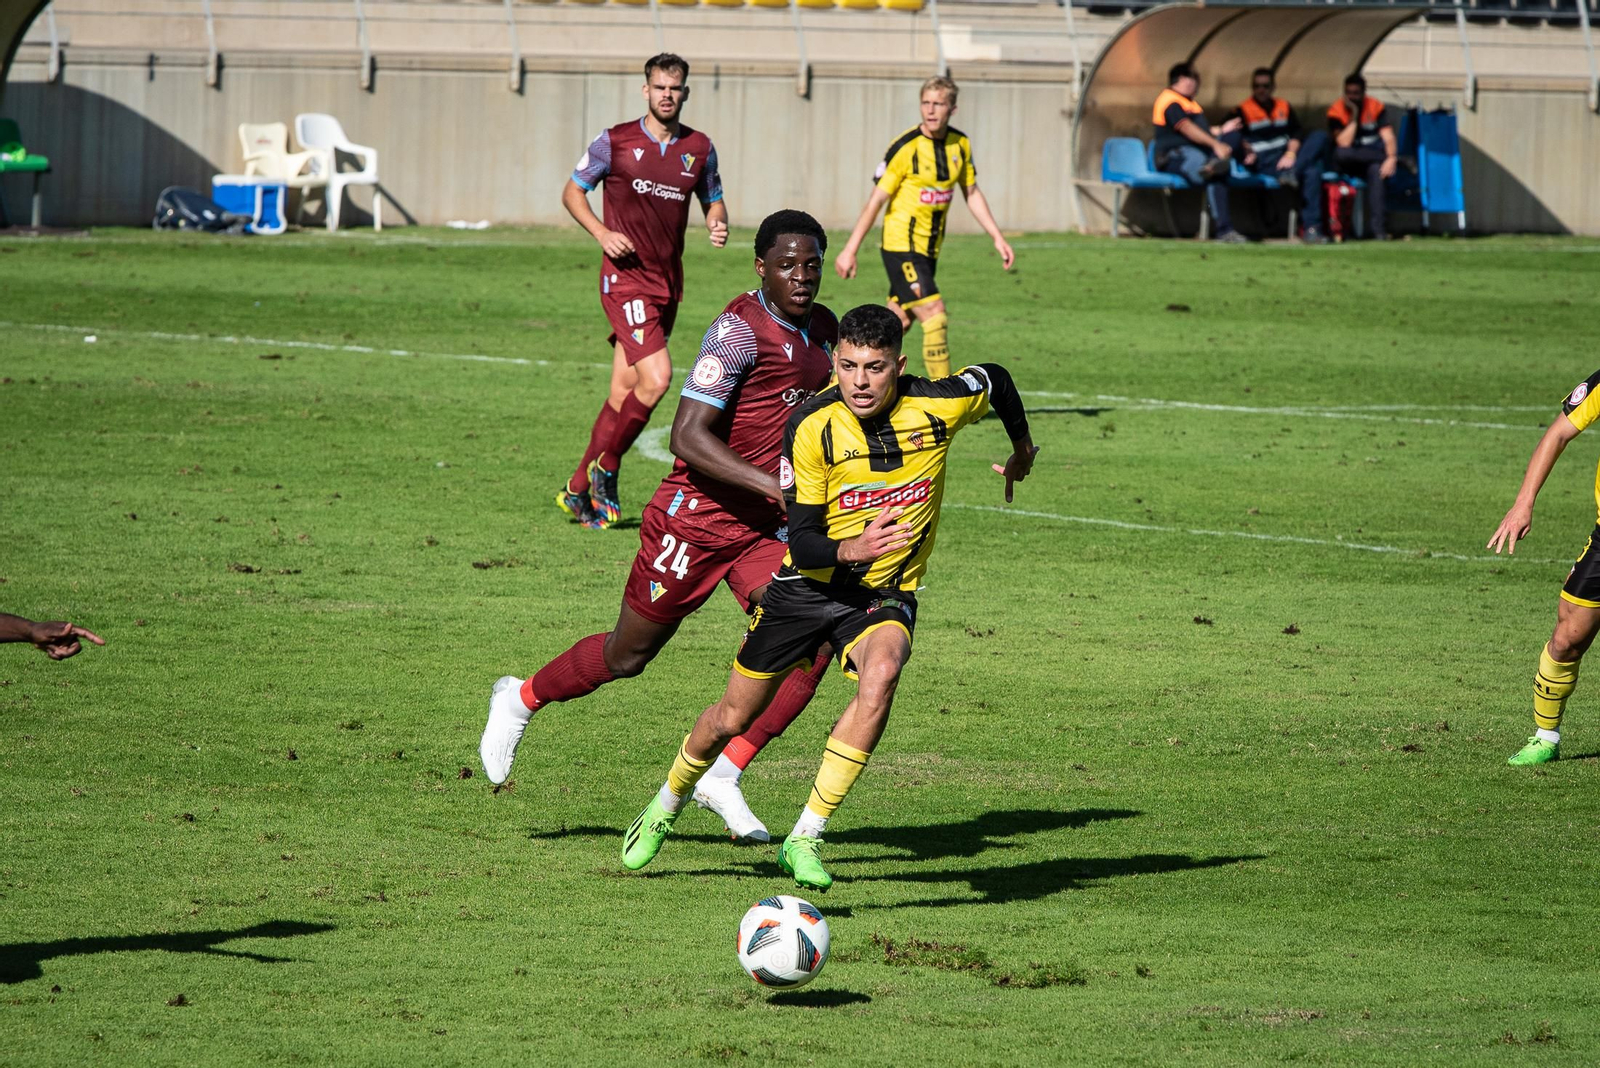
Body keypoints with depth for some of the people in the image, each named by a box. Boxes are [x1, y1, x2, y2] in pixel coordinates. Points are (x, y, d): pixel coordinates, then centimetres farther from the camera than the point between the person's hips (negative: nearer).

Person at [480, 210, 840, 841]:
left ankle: (724, 775, -6)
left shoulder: (823, 331, 6)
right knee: (629, 654, 8)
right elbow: (687, 436, -26)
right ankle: (521, 700, 36)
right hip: (694, 520, -6)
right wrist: (774, 486, -31)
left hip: (765, 529, 7)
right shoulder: (741, 331, -20)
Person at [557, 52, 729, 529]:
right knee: (656, 377, -19)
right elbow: (573, 191, 4)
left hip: (668, 282, 5)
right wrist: (601, 233, -12)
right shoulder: (615, 143, -5)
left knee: (624, 391, 6)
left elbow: (713, 201, 19)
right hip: (625, 277, -5)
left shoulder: (699, 149, 6)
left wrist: (718, 225, -4)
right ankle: (605, 467, 1)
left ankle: (579, 490, 17)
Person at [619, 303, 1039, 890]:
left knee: (881, 674, -34)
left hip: (887, 593, 0)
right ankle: (666, 807, 44)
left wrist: (1022, 449, 23)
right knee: (731, 718, 10)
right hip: (809, 584, 0)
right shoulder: (811, 426, -21)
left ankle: (806, 839, -27)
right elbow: (802, 541, -20)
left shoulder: (936, 407, -18)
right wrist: (849, 550, -42)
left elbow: (995, 379, 6)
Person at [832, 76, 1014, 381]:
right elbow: (876, 200, -12)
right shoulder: (905, 147, -15)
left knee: (899, 321, 10)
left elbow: (972, 194, 17)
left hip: (929, 249, 7)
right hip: (901, 244, -7)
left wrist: (997, 238, 12)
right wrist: (850, 250, -12)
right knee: (935, 314, -16)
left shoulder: (960, 144, 4)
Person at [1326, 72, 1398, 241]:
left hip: (1374, 160, 0)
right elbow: (1344, 144, -16)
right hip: (1350, 164, 0)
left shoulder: (1376, 107, 2)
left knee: (1375, 170, -36)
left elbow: (1388, 137, -9)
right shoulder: (1336, 111, -3)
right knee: (1341, 153, -35)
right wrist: (1354, 117, -15)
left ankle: (1379, 228, -42)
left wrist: (1391, 159, -28)